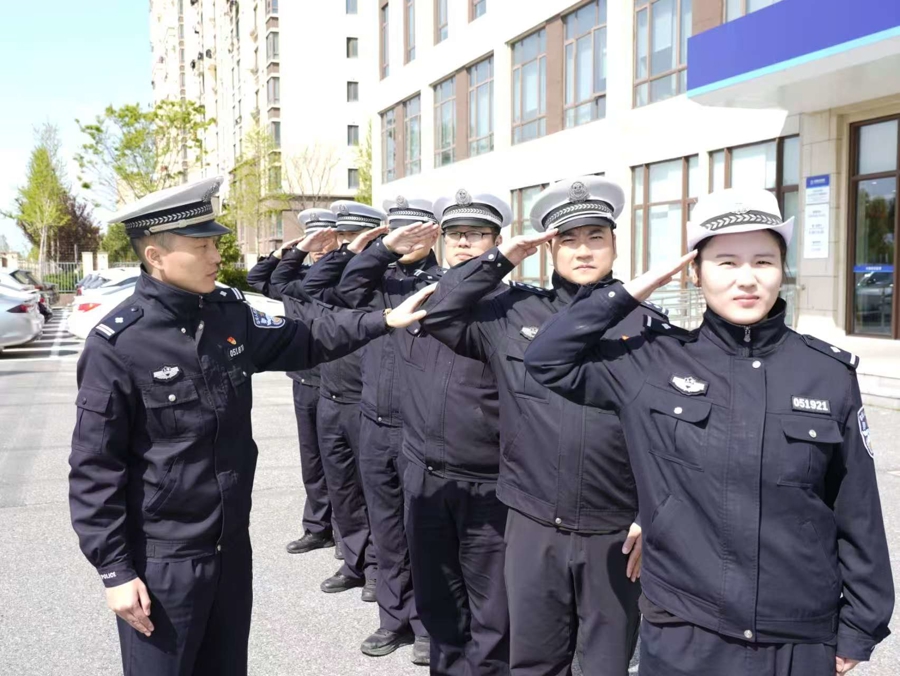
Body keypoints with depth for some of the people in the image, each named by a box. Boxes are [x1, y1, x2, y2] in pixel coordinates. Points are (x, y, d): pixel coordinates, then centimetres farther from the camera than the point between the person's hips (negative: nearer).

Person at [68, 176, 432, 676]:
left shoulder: (230, 313, 0)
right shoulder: (117, 345, -19)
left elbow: (302, 342, 14)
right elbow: (94, 468, -16)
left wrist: (383, 321, 5)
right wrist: (114, 570, -15)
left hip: (232, 545, 6)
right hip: (161, 560, -6)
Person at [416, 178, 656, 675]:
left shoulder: (644, 323, -1)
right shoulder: (514, 313, 3)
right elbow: (439, 316, 1)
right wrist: (499, 259, -3)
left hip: (615, 535, -1)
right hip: (533, 528, 1)